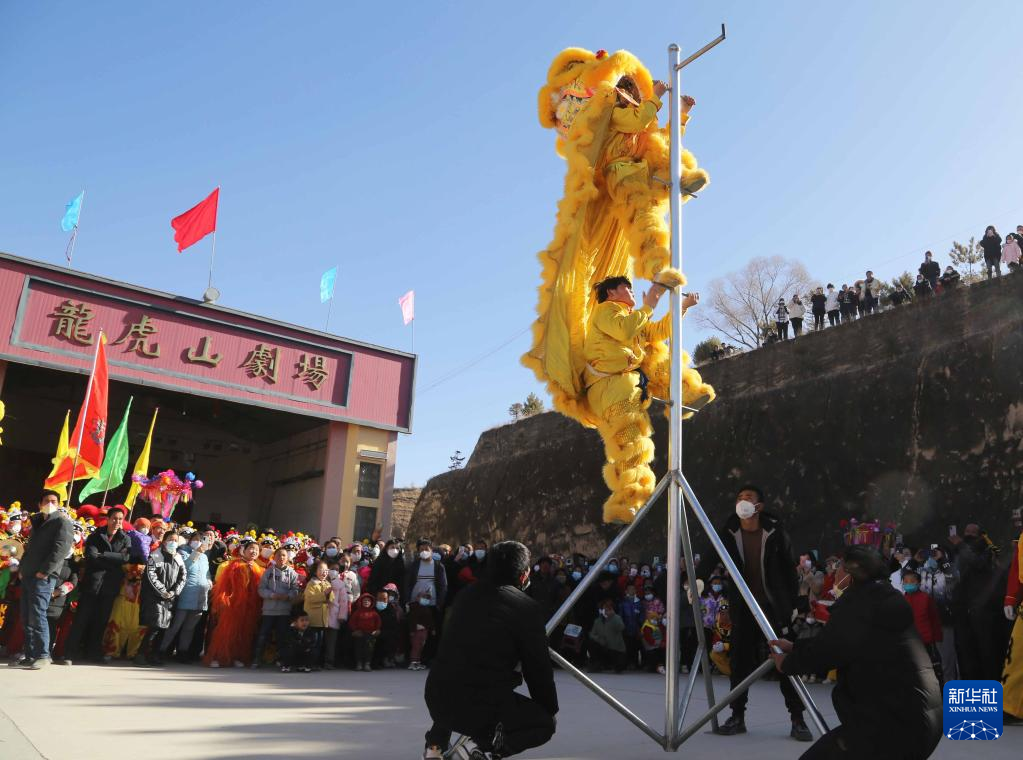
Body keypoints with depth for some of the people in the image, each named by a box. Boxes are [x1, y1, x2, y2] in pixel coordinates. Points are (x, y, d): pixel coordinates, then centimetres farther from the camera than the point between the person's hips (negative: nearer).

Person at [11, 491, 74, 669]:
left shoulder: (62, 522, -2)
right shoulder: (37, 523, 23)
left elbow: (61, 549, -13)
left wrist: (44, 571, -18)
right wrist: (22, 568, 12)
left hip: (44, 577, -8)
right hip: (28, 576, 8)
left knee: (37, 615, -13)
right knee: (26, 618, 8)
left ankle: (42, 656, -9)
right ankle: (30, 655, 14)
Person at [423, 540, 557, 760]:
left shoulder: (468, 594, 10)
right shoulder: (527, 608, -8)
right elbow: (538, 668, -2)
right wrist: (551, 709, 16)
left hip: (436, 698, 7)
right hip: (483, 707, -6)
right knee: (544, 722, 15)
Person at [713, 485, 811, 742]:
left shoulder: (775, 532, -7)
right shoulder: (728, 533, -2)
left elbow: (789, 569, 0)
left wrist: (794, 603, 0)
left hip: (775, 606, -2)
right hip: (743, 607, 2)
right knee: (739, 661, 4)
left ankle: (797, 719, 10)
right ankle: (737, 716, 15)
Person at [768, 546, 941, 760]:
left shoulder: (858, 604, -15)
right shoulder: (885, 601, 15)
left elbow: (825, 651, -6)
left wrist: (787, 663, 12)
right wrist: (794, 647, 30)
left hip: (894, 726, -10)